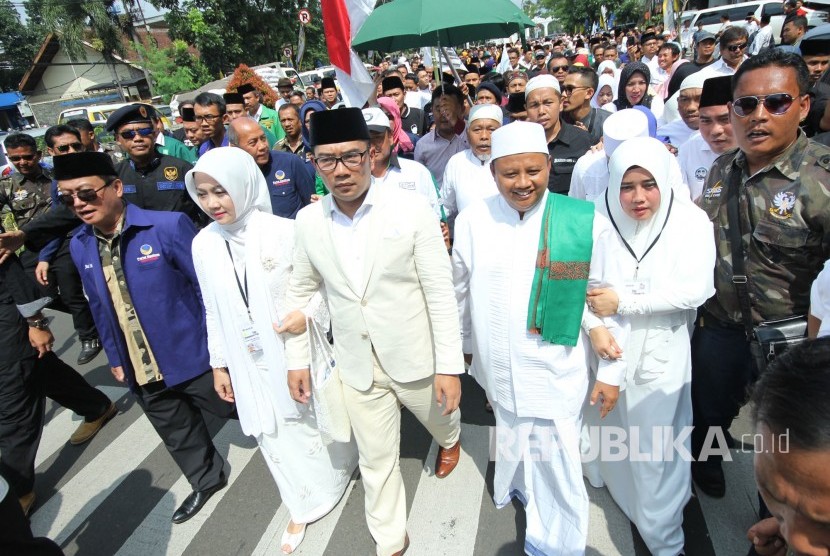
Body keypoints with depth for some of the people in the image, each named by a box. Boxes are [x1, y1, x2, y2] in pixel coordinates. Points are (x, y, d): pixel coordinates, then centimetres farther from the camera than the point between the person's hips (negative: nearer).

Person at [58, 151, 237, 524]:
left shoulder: (168, 226, -19)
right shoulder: (79, 246, 1)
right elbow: (100, 308, 11)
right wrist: (114, 357, 14)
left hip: (192, 357, -6)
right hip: (139, 371, 6)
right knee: (178, 435, 24)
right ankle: (206, 480, 49)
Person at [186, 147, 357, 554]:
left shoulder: (284, 232, -17)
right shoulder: (203, 244, -3)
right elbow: (214, 311, 6)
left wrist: (309, 314, -24)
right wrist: (219, 364, 10)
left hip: (296, 350, -3)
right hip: (250, 362, 4)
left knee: (315, 420, 17)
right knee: (272, 434, 16)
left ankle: (337, 470, 49)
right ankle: (303, 507, 39)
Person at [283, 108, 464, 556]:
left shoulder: (412, 210, -18)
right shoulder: (308, 221, -7)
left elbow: (440, 293, -15)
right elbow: (299, 292, 6)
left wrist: (449, 366, -13)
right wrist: (296, 359, 5)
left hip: (415, 356, -1)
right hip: (357, 364, 2)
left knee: (439, 417, 28)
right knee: (376, 459, 16)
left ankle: (450, 438, 66)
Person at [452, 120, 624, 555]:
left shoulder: (585, 222, -13)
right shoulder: (472, 221, -7)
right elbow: (461, 293, 5)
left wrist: (611, 371, -1)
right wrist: (464, 345, 16)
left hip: (555, 373, -2)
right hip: (497, 370, 2)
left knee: (554, 466, 9)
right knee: (512, 446, 21)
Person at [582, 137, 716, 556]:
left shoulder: (691, 222, -10)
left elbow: (693, 290, -18)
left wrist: (623, 301, -21)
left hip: (660, 354, -2)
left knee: (656, 447, 7)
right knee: (610, 430, 21)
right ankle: (614, 483, 51)